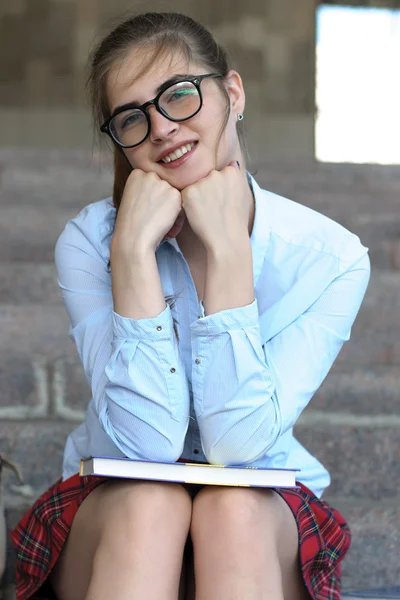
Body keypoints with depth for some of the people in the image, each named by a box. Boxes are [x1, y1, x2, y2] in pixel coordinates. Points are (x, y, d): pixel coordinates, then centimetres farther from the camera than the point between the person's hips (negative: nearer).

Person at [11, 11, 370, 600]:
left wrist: (226, 248, -25)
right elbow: (147, 444, -22)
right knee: (149, 504, -34)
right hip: (108, 505, 0)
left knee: (232, 508, -34)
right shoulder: (90, 241, -11)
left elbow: (238, 445, -23)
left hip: (268, 516, 0)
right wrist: (134, 250, -27)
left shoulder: (330, 258, -13)